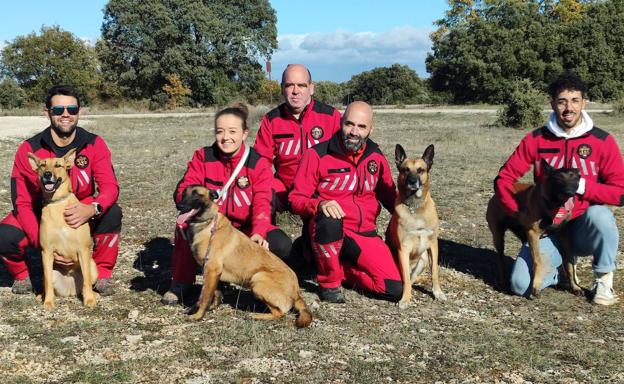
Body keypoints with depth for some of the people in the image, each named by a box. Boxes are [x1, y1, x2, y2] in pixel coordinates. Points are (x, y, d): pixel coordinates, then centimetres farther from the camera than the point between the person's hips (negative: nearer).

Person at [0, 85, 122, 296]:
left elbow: (110, 186, -23)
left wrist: (92, 209, -47)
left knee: (112, 213, -29)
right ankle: (21, 275, 7)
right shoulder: (29, 149, -17)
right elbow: (22, 203, -18)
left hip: (82, 214, 1)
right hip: (41, 214, 0)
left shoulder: (94, 144, -14)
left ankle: (102, 274, -7)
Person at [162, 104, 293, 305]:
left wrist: (258, 232, -38)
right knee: (186, 222, -32)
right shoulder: (203, 156, -5)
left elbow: (261, 203, -18)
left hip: (244, 229, 0)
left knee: (281, 244, -27)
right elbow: (183, 190, -12)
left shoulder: (259, 163, -9)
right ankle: (180, 284, -12)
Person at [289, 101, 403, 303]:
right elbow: (296, 198, -8)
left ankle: (342, 269, 14)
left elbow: (389, 195, 21)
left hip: (365, 234, 4)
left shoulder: (376, 157, 7)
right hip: (328, 232, -4)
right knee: (329, 221, -41)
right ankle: (328, 282, -13)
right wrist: (320, 205, -29)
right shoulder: (317, 154, -8)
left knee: (395, 289, -13)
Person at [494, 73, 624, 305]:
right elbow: (504, 179, -2)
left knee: (599, 215, -36)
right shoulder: (536, 140, -4)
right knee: (521, 285, -19)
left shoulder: (602, 141, -7)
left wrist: (581, 186, -23)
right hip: (547, 228, 1)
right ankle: (560, 268, 16)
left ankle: (604, 279, -9)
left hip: (585, 230, -1)